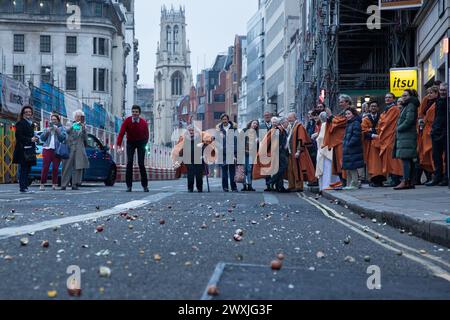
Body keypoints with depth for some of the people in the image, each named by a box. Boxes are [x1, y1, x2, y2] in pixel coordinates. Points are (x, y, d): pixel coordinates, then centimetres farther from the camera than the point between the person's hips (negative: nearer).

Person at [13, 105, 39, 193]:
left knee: (27, 169, 8)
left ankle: (25, 187, 12)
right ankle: (23, 188, -8)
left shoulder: (31, 124, 20)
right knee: (23, 169, -8)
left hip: (30, 149, 8)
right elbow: (18, 136, -13)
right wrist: (30, 139, -17)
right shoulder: (20, 123, -5)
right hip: (23, 149, -8)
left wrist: (35, 138, 5)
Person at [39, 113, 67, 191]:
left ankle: (54, 184, 3)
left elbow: (63, 137, -2)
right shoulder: (47, 128, 20)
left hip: (57, 150, -1)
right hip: (47, 149, 1)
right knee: (45, 167, -8)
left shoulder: (61, 128, 13)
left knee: (55, 168, -4)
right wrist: (47, 131, -3)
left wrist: (57, 131, -11)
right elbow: (42, 138, 12)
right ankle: (42, 184, -7)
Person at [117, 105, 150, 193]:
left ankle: (145, 185, 4)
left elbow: (146, 135, -3)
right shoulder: (127, 121, -17)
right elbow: (121, 133, -22)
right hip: (130, 142, 1)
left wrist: (144, 144, -11)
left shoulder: (143, 122, -14)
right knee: (129, 162, -10)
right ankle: (129, 185, -5)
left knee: (141, 163, -6)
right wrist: (119, 145, -32)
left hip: (141, 142, 0)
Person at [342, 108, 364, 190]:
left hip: (353, 149, -10)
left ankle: (354, 184, -2)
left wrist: (349, 144, -19)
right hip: (348, 149, 10)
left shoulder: (356, 123, -11)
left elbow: (356, 136, -19)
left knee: (352, 167, -7)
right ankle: (349, 184, 19)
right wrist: (344, 145, 15)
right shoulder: (349, 123, 19)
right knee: (348, 168, 12)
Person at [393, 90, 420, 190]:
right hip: (403, 136, 10)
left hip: (407, 136, -10)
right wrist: (399, 128, 10)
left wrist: (399, 128, -9)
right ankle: (410, 182, 11)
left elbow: (409, 120, -18)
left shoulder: (411, 106, -8)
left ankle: (405, 181, -17)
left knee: (405, 158, -14)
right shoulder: (406, 106, 22)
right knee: (409, 160, 9)